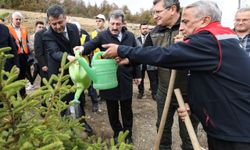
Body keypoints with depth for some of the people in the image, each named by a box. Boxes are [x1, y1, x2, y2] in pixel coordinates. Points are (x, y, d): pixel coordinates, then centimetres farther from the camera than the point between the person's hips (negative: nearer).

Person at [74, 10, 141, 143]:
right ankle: (117, 133, 37)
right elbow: (92, 44, -22)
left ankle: (128, 134, 35)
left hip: (126, 80, 2)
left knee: (127, 110, 15)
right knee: (112, 110, 15)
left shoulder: (130, 36, 4)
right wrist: (83, 48, -45)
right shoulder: (103, 36, -4)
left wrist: (137, 74, 12)